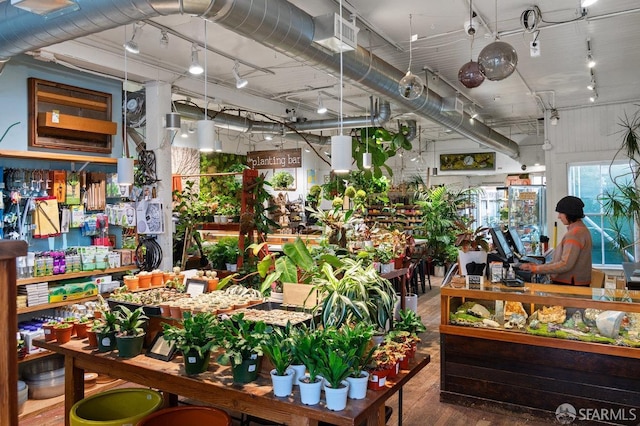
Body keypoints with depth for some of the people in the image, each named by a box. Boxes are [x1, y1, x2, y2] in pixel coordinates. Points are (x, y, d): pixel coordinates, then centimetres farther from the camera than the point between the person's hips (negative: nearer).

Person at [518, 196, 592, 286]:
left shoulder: (574, 233, -15)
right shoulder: (581, 229, 17)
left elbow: (565, 265, -21)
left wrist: (536, 269, -18)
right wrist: (540, 266, 11)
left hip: (570, 285, -9)